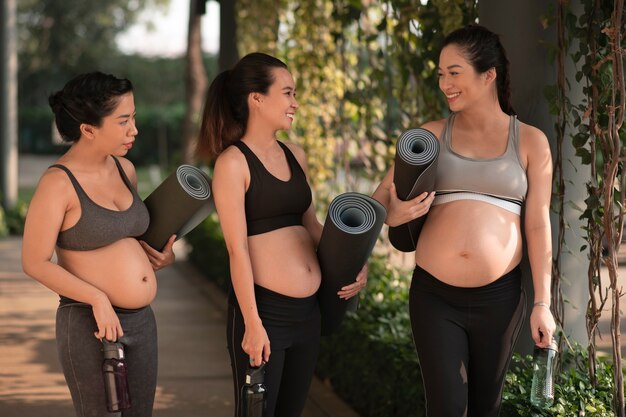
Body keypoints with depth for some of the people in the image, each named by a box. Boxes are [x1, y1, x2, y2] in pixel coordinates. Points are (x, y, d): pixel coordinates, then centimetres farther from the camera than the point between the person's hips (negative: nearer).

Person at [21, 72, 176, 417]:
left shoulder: (124, 169, 7)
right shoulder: (57, 182, -14)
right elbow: (34, 263, -14)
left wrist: (160, 254, 4)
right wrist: (98, 300, -21)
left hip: (141, 323, 7)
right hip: (90, 326, -7)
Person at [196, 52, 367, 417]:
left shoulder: (295, 155, 11)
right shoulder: (233, 162, -9)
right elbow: (237, 247, -14)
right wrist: (252, 324, -17)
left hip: (308, 309, 7)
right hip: (265, 309, -7)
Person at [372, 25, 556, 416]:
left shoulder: (530, 141, 3)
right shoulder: (433, 134, 5)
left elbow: (538, 225, 2)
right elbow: (380, 198, 5)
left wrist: (542, 303, -1)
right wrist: (392, 216, -19)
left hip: (499, 297, 0)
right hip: (435, 295, 0)